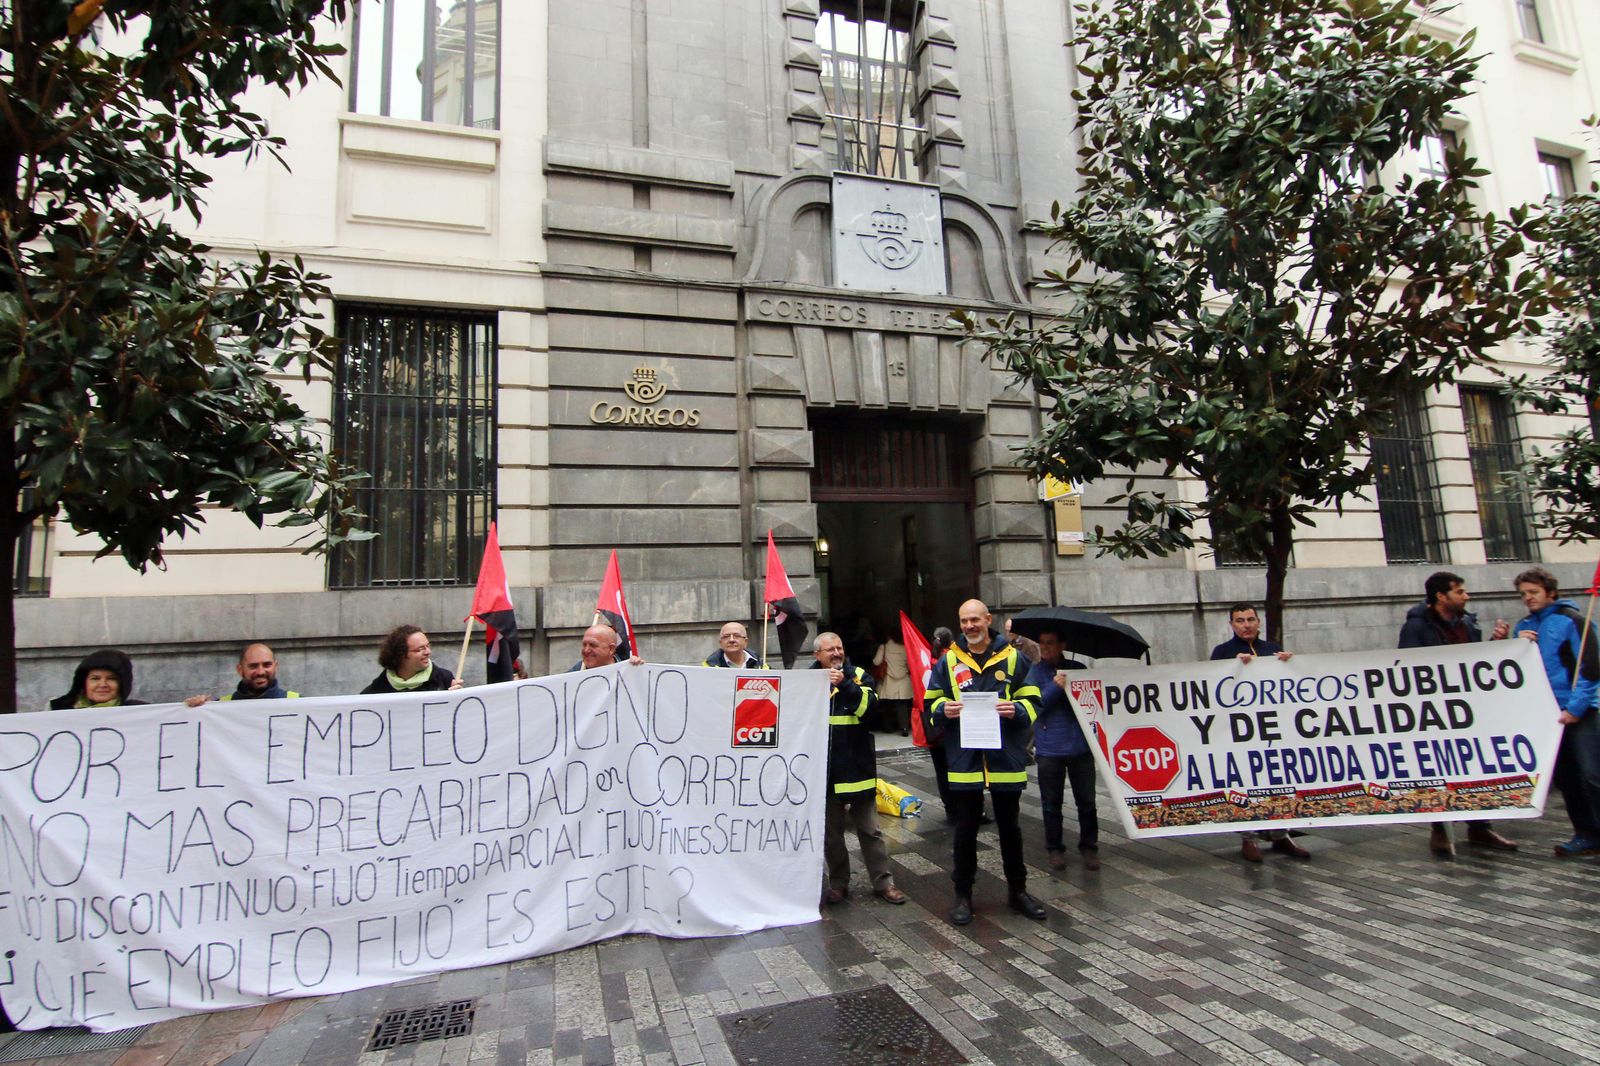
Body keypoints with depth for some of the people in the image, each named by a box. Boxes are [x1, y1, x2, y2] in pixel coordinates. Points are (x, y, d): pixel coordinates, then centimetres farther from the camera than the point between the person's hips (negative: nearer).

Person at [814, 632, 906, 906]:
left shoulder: (858, 675, 1)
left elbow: (870, 706, -16)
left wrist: (845, 685, -24)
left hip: (857, 768, -1)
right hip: (824, 770, 1)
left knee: (870, 829, 8)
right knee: (831, 832, 12)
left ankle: (883, 882, 18)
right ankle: (838, 883, 25)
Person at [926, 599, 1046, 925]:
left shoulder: (1013, 658, 1)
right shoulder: (948, 661, 4)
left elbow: (1033, 700, 3)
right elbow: (932, 702, 8)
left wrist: (1017, 710, -17)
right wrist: (944, 710, -13)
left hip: (1006, 755, 0)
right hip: (964, 757, 0)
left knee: (1010, 827, 14)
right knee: (965, 829, 9)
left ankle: (1017, 890, 31)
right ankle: (963, 894, 23)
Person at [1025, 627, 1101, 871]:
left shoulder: (1078, 668, 7)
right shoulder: (1034, 672, 2)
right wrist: (1055, 686, -19)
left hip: (1080, 746, 1)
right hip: (1049, 749, -1)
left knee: (1086, 801, 8)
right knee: (1052, 803, 8)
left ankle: (1089, 847, 22)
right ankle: (1054, 849, 21)